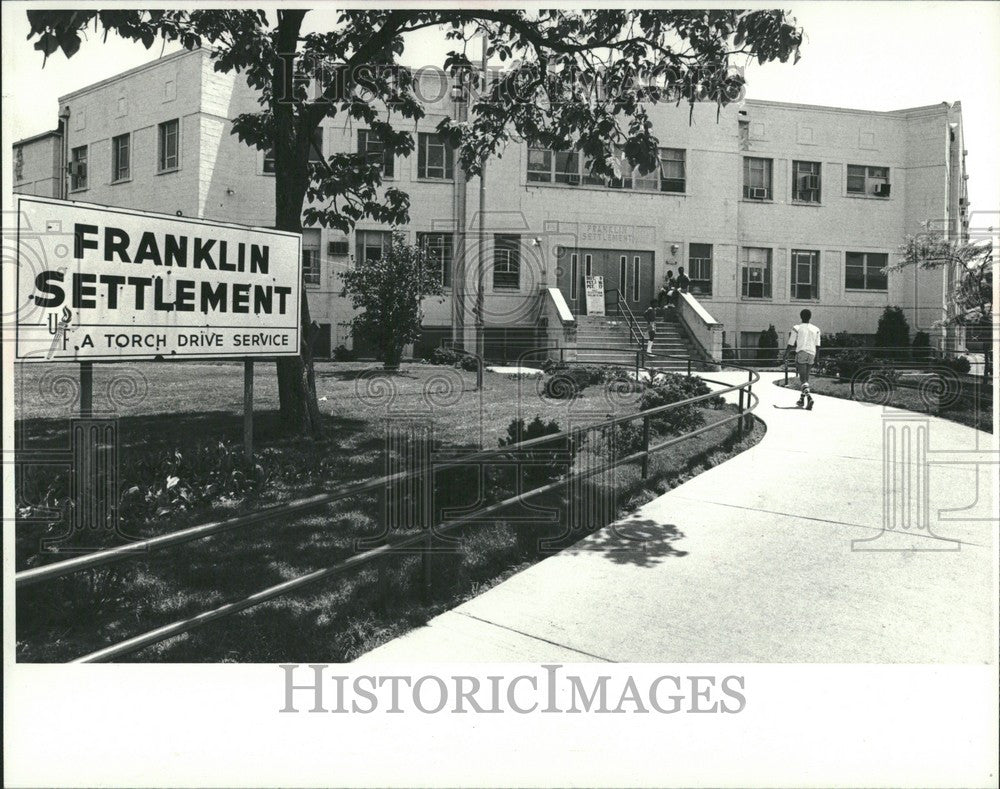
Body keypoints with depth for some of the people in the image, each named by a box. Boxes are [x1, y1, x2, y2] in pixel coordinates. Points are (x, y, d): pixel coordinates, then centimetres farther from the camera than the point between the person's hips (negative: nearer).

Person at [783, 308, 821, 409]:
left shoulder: (796, 328, -1)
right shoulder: (816, 329, 10)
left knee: (803, 378, -9)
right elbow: (818, 346, 8)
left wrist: (785, 356, 7)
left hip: (801, 353, -4)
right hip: (811, 355, 4)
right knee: (806, 377, 17)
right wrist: (816, 357, 18)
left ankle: (809, 397, -30)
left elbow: (790, 344, -2)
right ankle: (802, 399, 23)